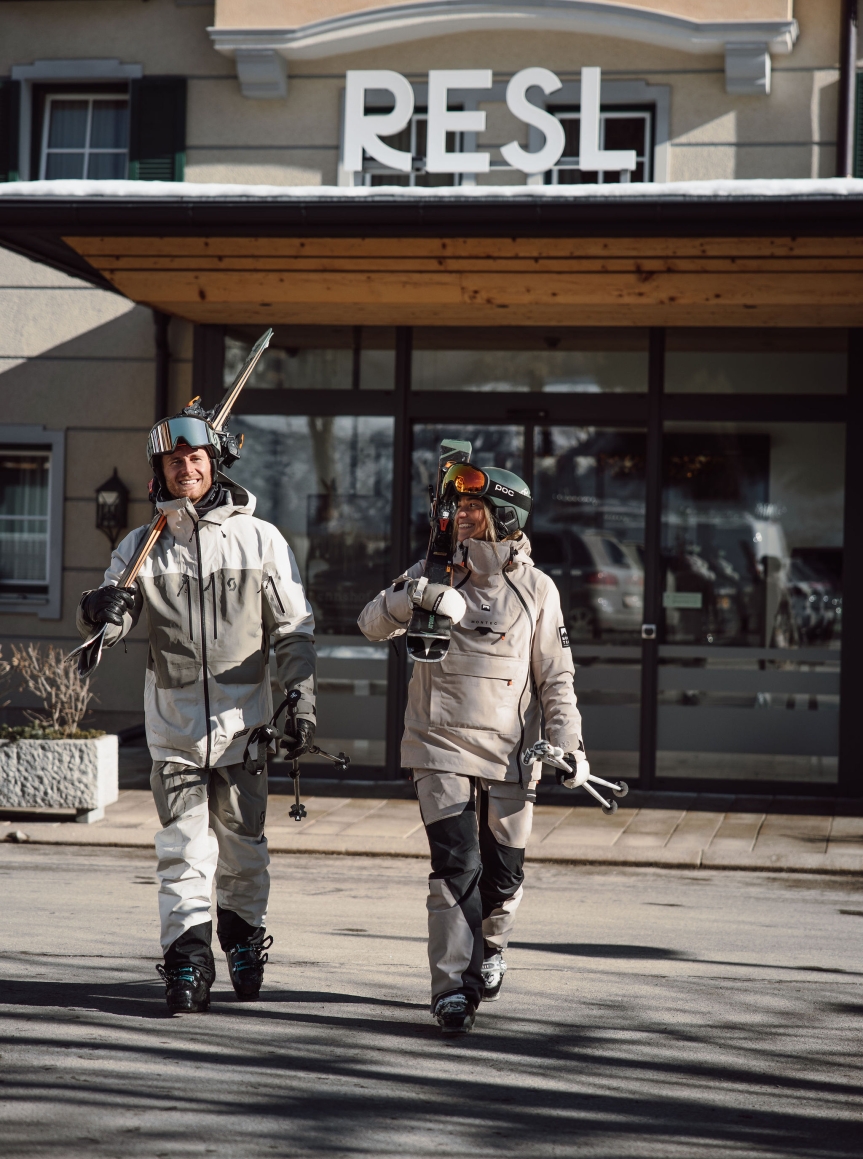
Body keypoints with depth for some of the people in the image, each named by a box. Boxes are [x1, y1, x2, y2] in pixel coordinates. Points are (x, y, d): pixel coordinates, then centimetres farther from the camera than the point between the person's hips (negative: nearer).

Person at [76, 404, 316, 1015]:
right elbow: (114, 619, -3)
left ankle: (245, 937, 29)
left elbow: (294, 631, 4)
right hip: (174, 721, 1)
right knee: (183, 848, -3)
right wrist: (101, 610, -26)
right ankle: (188, 963, 2)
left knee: (243, 843, 9)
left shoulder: (261, 539, 1)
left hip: (243, 719, 0)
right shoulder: (142, 545, 5)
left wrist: (303, 702, -3)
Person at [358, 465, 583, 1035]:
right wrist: (418, 597, -24)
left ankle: (490, 947, 36)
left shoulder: (537, 589, 4)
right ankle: (454, 988, -6)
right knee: (457, 865, -12)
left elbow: (556, 676, 6)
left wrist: (568, 743, -5)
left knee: (504, 871, 6)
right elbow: (372, 623, -5)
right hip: (442, 747, -1)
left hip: (510, 753, 1)